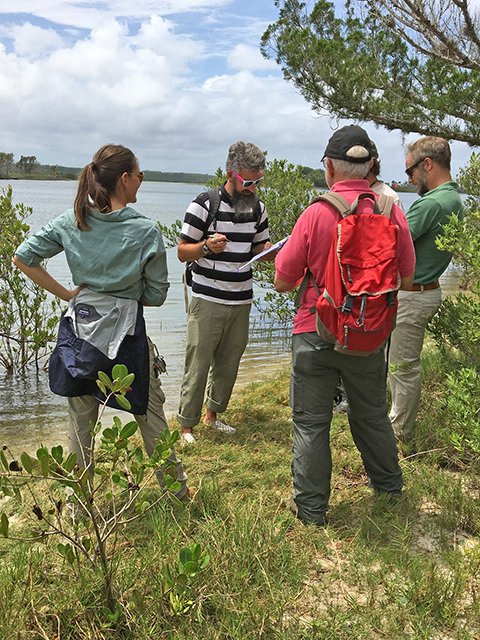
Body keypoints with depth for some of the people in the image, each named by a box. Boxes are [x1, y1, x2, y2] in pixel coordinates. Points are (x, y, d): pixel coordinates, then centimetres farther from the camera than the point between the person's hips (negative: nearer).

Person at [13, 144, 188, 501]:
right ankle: (176, 489, 30)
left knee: (81, 419, 17)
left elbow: (23, 258, 2)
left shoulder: (71, 222, -1)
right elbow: (156, 296, -6)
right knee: (150, 414, 14)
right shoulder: (146, 231, -12)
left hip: (80, 327, 4)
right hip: (127, 333, -3)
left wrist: (65, 293, 4)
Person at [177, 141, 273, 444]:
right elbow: (182, 252, -5)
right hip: (208, 300, -5)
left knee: (229, 362, 11)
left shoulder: (258, 208, 9)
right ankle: (187, 425, 10)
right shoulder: (204, 204, -8)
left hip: (242, 300, 5)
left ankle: (213, 414, 29)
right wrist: (206, 246, -25)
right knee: (198, 363, -3)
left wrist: (273, 250, -3)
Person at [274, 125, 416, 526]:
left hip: (317, 334, -3)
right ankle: (388, 483, 42)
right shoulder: (392, 212, -6)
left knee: (311, 422, 10)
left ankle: (311, 506, 22)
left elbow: (282, 283, -8)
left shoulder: (316, 213, -16)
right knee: (371, 413, 23)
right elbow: (406, 279, 5)